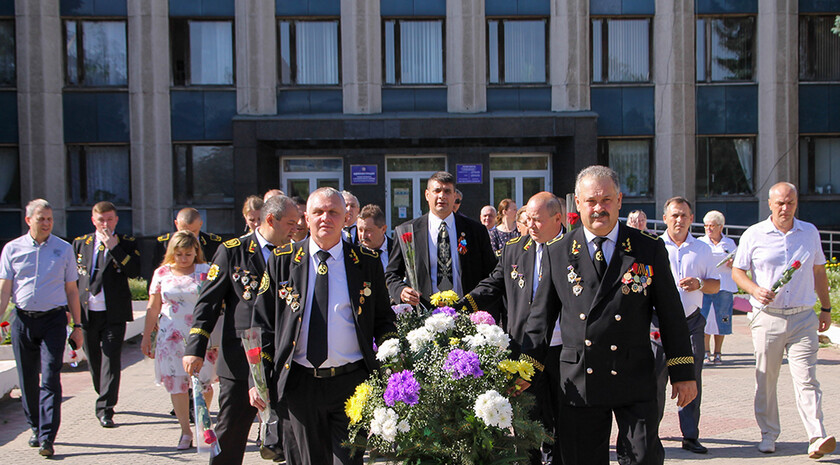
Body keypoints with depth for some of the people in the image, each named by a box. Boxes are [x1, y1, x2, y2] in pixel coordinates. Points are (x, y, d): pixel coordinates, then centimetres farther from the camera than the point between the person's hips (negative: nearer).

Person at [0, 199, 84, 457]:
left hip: (53, 319, -1)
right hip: (23, 320, 2)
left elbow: (71, 290, 9)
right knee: (27, 380, 9)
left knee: (50, 379, -9)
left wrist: (77, 325, 6)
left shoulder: (64, 249, 6)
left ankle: (47, 437, -9)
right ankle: (35, 429, 26)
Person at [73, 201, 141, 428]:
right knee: (94, 361, 13)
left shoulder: (126, 243, 2)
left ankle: (105, 410, -6)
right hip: (87, 313, 3)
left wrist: (113, 247, -17)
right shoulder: (80, 243, 10)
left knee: (111, 360, -8)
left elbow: (134, 272, -13)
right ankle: (104, 398, 34)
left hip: (114, 314, -3)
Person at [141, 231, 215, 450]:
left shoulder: (206, 272, 2)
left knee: (203, 382, -1)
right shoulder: (161, 273, 7)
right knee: (176, 382, -2)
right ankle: (185, 431, 7)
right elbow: (153, 308, 11)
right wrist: (146, 336, 10)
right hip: (171, 336, 2)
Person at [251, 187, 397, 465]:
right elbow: (262, 323, 6)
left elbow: (383, 320, 8)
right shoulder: (282, 260, 3)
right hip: (299, 383, 1)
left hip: (352, 382, -1)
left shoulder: (366, 262, 2)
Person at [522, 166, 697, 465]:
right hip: (577, 383, 1)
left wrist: (683, 373, 2)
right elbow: (541, 317, 8)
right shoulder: (558, 253, 5)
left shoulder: (649, 249, 3)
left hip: (636, 383, -1)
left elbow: (671, 314, 4)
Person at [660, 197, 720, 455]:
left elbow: (716, 285, 13)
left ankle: (690, 436, 7)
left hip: (692, 320, 2)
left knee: (692, 377, -1)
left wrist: (700, 283, -9)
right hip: (660, 320, -2)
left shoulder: (703, 249, 12)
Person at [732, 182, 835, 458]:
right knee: (765, 380, 6)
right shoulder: (754, 235, 1)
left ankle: (817, 439, -11)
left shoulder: (810, 232, 9)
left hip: (803, 318, 1)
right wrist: (755, 290, -15)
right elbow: (737, 272, 4)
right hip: (767, 318, 0)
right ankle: (768, 434, 19)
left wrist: (826, 308, 16)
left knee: (806, 379, -8)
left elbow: (819, 272, 17)